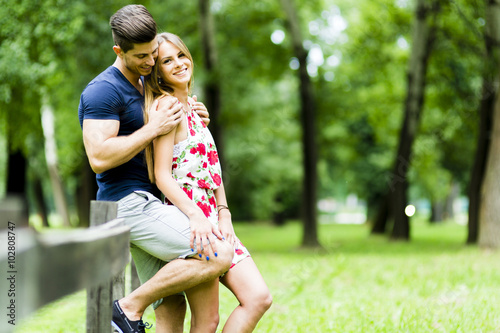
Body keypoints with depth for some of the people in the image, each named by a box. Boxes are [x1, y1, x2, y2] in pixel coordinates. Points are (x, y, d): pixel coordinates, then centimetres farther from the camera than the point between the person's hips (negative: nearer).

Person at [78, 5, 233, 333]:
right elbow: (99, 157, -22)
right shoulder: (103, 90, -12)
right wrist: (153, 128, -16)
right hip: (128, 201, -9)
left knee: (172, 305, 4)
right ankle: (130, 307, -10)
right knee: (218, 255, -19)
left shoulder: (145, 84, 19)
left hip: (145, 202, 9)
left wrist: (190, 119, 11)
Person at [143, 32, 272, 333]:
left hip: (212, 218, 9)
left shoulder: (192, 106, 19)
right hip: (187, 215, -9)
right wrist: (196, 216, -25)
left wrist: (224, 215, 6)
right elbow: (162, 175, -15)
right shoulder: (166, 105, -8)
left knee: (260, 298, 0)